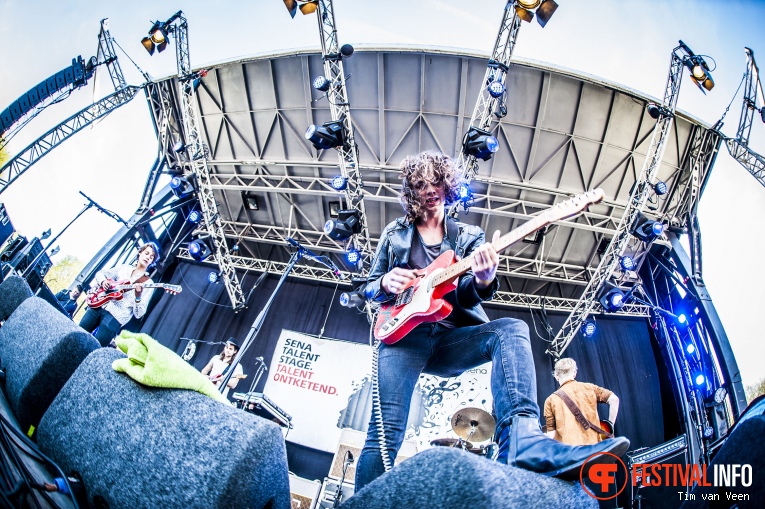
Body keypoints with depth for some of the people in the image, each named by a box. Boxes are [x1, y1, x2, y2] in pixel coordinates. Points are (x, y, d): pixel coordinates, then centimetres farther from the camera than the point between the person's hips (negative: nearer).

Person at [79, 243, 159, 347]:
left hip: (116, 317, -5)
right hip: (99, 306, 5)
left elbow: (138, 314, -7)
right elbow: (100, 273, 21)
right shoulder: (124, 268, 12)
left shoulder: (148, 284, -2)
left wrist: (138, 296, -26)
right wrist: (103, 281, -2)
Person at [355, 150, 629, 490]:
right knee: (384, 435, -15)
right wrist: (386, 284, -8)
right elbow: (369, 287, 18)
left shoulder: (469, 236, 15)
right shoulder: (394, 233, 16)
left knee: (511, 330, -28)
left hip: (452, 338, 1)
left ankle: (523, 440, -45)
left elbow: (465, 296, 0)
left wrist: (483, 281, -26)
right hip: (405, 335, 0)